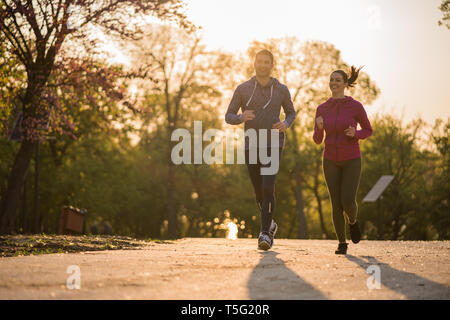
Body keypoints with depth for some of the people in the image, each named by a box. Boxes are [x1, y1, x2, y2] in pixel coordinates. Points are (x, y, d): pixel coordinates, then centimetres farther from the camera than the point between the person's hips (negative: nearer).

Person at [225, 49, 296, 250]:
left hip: (273, 146, -2)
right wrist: (242, 118, -22)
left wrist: (286, 124, -7)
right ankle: (270, 225, 38)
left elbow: (291, 113, 18)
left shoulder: (281, 90, 2)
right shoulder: (243, 89, 1)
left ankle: (265, 234, -18)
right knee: (259, 193, 11)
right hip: (251, 147, 2)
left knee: (268, 188, -21)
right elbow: (228, 117, 2)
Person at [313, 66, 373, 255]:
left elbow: (368, 130, 4)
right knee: (336, 204, 0)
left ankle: (353, 220, 24)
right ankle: (342, 243, 16)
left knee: (348, 202, -12)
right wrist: (319, 127, -21)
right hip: (331, 161, 2)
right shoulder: (322, 109, -1)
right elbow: (317, 140, 2)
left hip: (351, 160, -2)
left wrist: (355, 133, -19)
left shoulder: (356, 106, -9)